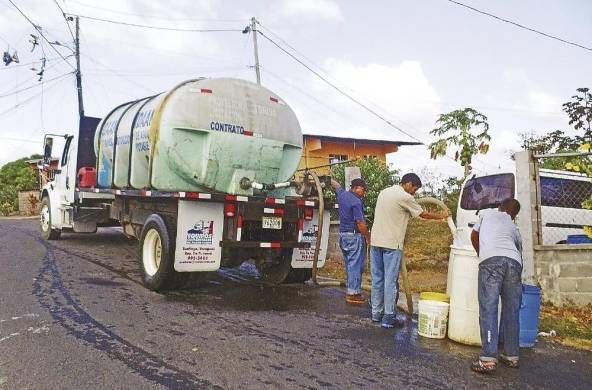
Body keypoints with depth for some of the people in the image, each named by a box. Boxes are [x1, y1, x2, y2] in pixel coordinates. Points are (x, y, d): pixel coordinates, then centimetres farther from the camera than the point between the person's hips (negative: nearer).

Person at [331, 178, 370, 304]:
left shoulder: (342, 194, 6)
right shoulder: (356, 202, -18)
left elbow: (336, 184, 29)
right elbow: (360, 223, -19)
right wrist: (368, 237, -9)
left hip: (343, 234, 9)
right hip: (355, 236, -9)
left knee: (349, 264, 14)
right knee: (355, 264, -4)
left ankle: (351, 291, 20)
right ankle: (353, 293, -2)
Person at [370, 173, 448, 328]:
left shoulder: (384, 192, 14)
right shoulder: (404, 197, -10)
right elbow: (423, 214, 0)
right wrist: (441, 215, 15)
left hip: (376, 241, 8)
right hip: (391, 244, -8)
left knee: (377, 279, 13)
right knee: (391, 281, -1)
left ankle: (376, 313, 20)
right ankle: (388, 318, 3)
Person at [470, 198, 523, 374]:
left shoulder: (487, 213, 28)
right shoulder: (514, 228, 33)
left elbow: (474, 236, 37)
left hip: (491, 260, -4)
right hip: (514, 262, 4)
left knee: (488, 310, -7)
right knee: (511, 312, 14)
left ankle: (488, 359, -13)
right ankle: (511, 356, 23)